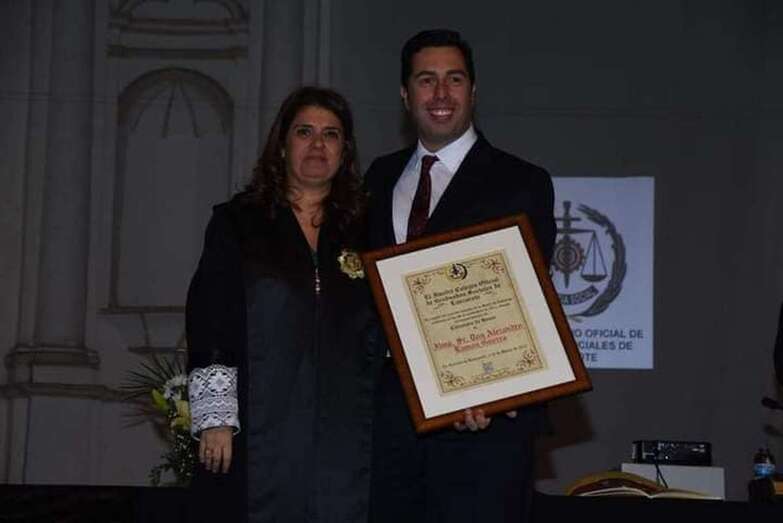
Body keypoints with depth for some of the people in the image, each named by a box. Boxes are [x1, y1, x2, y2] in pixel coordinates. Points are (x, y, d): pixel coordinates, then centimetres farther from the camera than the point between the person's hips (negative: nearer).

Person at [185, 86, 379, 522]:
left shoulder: (363, 233, 12)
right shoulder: (237, 222, 7)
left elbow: (383, 334, 13)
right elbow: (209, 324, 0)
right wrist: (215, 417, -8)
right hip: (258, 434, -1)